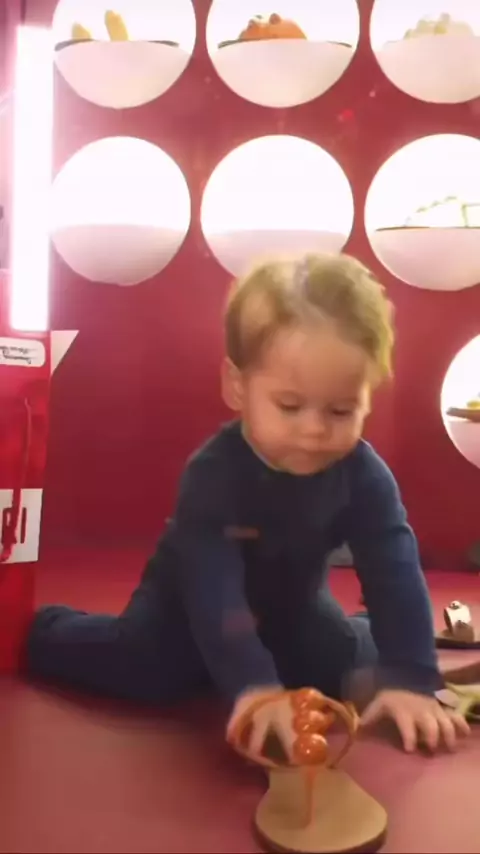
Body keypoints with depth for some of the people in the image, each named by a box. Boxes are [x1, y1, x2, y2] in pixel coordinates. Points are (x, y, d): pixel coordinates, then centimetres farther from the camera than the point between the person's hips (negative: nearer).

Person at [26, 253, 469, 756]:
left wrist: (411, 678, -37)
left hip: (291, 606, 4)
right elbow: (213, 588, -41)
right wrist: (253, 684, -52)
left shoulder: (365, 476, -23)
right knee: (144, 671, -25)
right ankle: (37, 632, 2)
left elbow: (396, 573, -27)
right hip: (189, 601, -4)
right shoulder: (212, 473, -35)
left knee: (358, 668, -7)